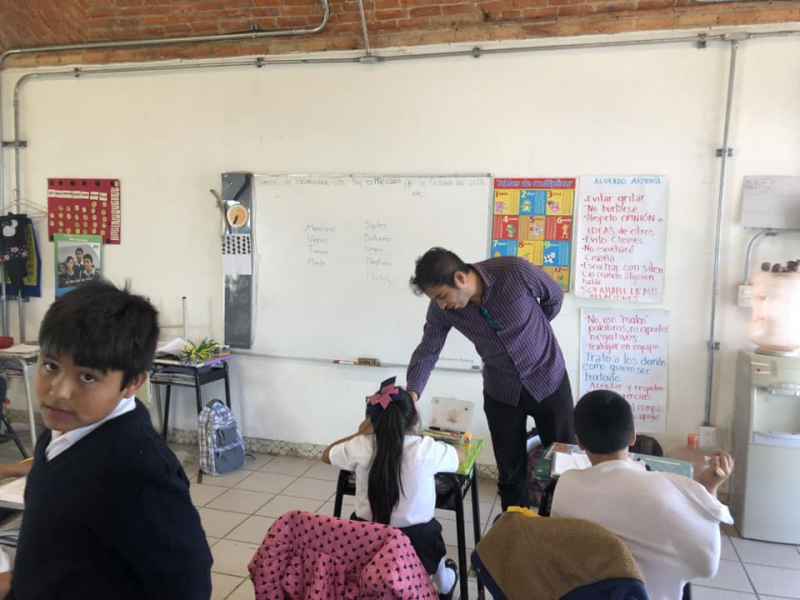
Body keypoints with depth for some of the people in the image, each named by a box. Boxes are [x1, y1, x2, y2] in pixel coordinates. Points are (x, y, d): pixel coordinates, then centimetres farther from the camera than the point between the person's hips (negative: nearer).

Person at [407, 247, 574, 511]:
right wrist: (412, 393, -20)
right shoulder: (442, 307, -17)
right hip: (501, 391, 2)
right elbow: (427, 351, -5)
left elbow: (555, 297, -6)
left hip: (549, 380, -1)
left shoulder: (516, 272, -26)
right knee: (511, 473, 6)